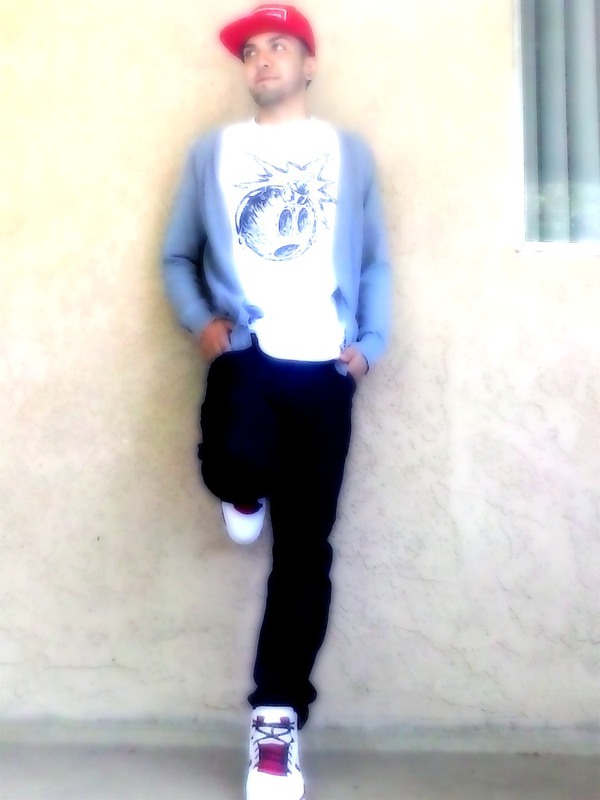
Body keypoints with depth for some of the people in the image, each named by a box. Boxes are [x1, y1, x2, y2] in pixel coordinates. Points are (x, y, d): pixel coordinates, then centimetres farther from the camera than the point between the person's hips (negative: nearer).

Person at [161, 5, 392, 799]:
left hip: (322, 364, 0)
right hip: (246, 352, 0)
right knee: (240, 463, -32)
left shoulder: (349, 152, 15)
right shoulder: (212, 151, 16)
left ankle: (277, 719, 8)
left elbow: (374, 263, 12)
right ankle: (246, 491, 8)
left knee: (304, 550, -3)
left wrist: (369, 344, -3)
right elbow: (177, 256, 14)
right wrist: (201, 321, -4)